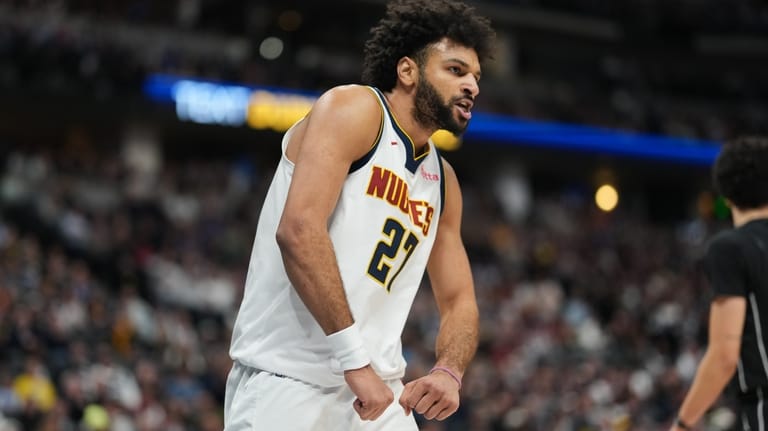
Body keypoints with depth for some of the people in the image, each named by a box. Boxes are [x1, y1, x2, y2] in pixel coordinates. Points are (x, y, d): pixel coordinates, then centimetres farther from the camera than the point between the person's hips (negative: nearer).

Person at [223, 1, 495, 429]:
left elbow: (459, 302, 19)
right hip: (288, 379, -7)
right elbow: (298, 230, -20)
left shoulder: (443, 181, 16)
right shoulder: (354, 109, -6)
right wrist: (355, 358, -24)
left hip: (377, 390, 7)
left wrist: (449, 372, -4)